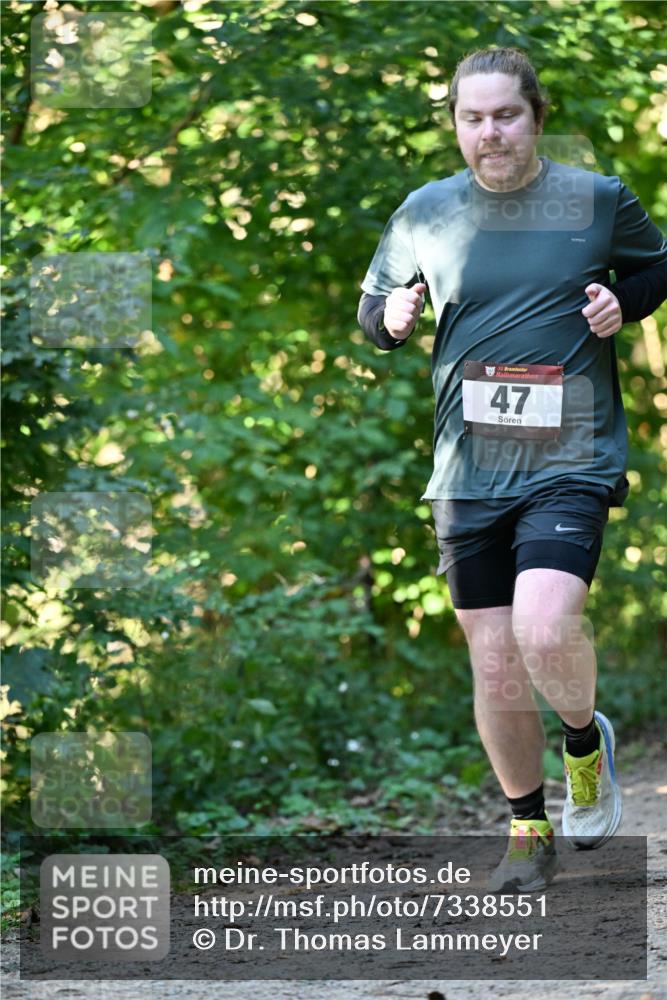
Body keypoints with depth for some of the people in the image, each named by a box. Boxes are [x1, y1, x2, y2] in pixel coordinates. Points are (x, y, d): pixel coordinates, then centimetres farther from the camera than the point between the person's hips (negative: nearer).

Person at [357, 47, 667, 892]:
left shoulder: (598, 200, 0)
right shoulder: (425, 213, 5)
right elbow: (373, 303, 18)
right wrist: (389, 315, -5)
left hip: (570, 462, -3)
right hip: (467, 473, 3)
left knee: (544, 629, -24)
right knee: (494, 667, 5)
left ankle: (586, 741, 8)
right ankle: (529, 830, 25)